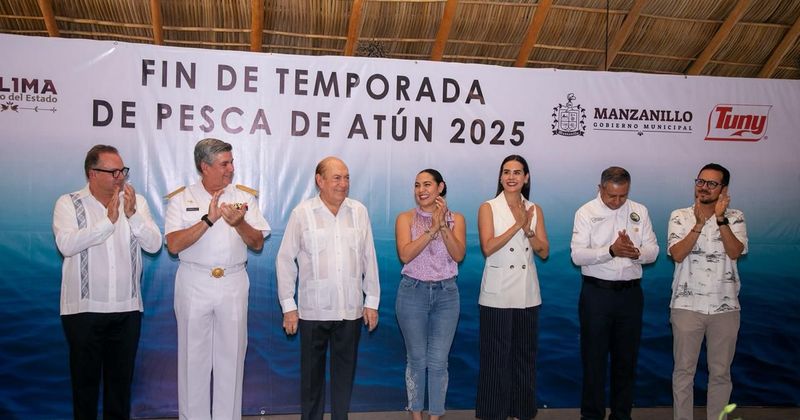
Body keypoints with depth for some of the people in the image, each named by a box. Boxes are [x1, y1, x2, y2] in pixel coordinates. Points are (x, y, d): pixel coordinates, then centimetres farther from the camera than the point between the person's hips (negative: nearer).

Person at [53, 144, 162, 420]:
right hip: (84, 308, -2)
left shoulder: (136, 201, 4)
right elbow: (66, 244, -19)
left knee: (122, 375, 12)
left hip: (127, 308, 2)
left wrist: (132, 214, -17)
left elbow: (154, 244, -5)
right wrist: (109, 220, -21)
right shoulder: (68, 204, -3)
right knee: (85, 375, 9)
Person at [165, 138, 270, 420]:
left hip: (234, 283, 1)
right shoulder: (181, 199, 0)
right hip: (194, 283, -1)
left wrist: (239, 224, -17)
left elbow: (258, 243, 2)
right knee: (194, 355, 6)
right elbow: (174, 245, -11)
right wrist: (208, 220, -20)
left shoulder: (245, 196, 5)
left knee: (231, 355, 7)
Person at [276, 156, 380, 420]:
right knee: (312, 372, 9)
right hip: (313, 310, -2)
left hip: (351, 309, 2)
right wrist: (288, 306, -2)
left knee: (345, 371, 11)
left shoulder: (359, 212, 3)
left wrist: (372, 301, 7)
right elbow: (285, 260, -1)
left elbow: (369, 258, 7)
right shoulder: (302, 213, -4)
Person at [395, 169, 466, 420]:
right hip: (413, 293, -1)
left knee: (438, 361, 3)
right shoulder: (406, 218, 0)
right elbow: (405, 254, -14)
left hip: (446, 294, 1)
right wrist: (432, 228, -19)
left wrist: (443, 225, -19)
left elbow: (458, 255, -9)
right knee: (416, 359, 8)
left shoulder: (456, 219, 4)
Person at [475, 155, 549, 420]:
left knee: (525, 354, 10)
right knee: (496, 355, 2)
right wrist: (517, 224, -15)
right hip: (497, 294, -3)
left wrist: (527, 228, -13)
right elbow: (488, 247, -14)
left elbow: (544, 251, 2)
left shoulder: (534, 210, 8)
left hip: (527, 294, 4)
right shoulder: (488, 208, -1)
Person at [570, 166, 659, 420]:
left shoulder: (639, 212, 6)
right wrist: (611, 250, -26)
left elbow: (652, 251, 3)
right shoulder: (586, 213, -4)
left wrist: (636, 252, -19)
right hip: (597, 292, -3)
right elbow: (577, 255, -13)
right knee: (594, 357, 4)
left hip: (631, 293, 3)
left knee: (627, 358, 11)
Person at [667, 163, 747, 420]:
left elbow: (735, 252, -14)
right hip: (687, 305, -1)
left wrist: (720, 218, -22)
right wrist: (699, 224, -22)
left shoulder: (735, 218, 1)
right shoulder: (680, 216, -1)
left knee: (721, 372, 11)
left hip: (725, 306, 1)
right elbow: (677, 254, -13)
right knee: (684, 370, 7)